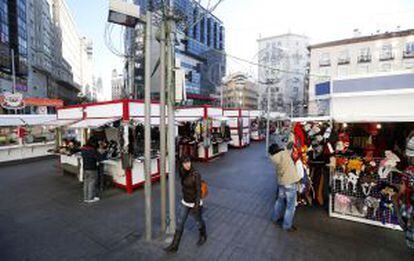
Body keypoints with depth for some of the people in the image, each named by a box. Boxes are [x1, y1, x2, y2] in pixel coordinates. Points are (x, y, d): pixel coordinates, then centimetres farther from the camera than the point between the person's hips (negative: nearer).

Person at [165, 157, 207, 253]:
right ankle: (174, 246, 24)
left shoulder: (196, 174, -26)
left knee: (199, 222, 19)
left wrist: (197, 205, -31)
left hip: (195, 203, -5)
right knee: (180, 223, 9)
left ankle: (203, 236, 48)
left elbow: (199, 191, -26)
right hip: (185, 203, 5)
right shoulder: (183, 174, -7)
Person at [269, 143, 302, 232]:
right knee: (290, 205, 9)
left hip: (281, 183, 6)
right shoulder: (285, 153, -16)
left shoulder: (273, 158, -2)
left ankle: (275, 218, 42)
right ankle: (287, 226, 21)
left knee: (280, 201, 25)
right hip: (291, 183, -6)